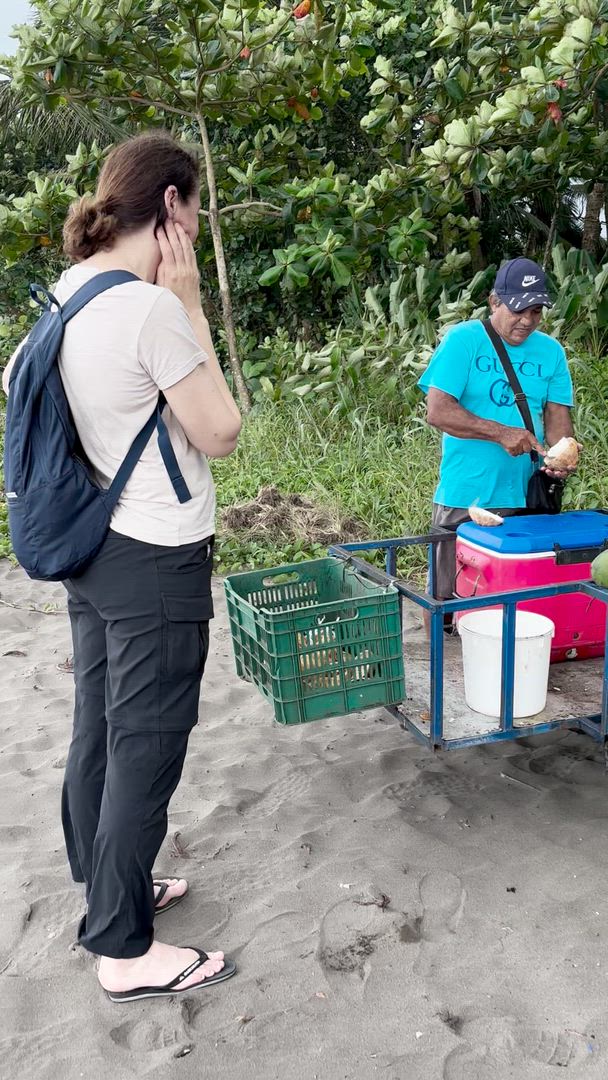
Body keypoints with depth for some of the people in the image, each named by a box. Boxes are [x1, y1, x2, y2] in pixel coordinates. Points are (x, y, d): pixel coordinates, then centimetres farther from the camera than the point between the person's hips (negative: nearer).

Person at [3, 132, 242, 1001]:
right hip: (157, 566, -9)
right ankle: (125, 949, 20)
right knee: (146, 752, 4)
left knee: (98, 732, 19)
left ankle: (108, 888, 39)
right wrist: (189, 304, -10)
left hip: (91, 550, 9)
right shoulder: (152, 309, -21)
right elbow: (221, 433, -13)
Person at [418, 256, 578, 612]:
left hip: (525, 498, 4)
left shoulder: (551, 351, 8)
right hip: (463, 500, -3)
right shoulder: (463, 340, -6)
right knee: (455, 598, 7)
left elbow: (557, 413, 5)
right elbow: (438, 411, -14)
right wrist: (501, 433, -22)